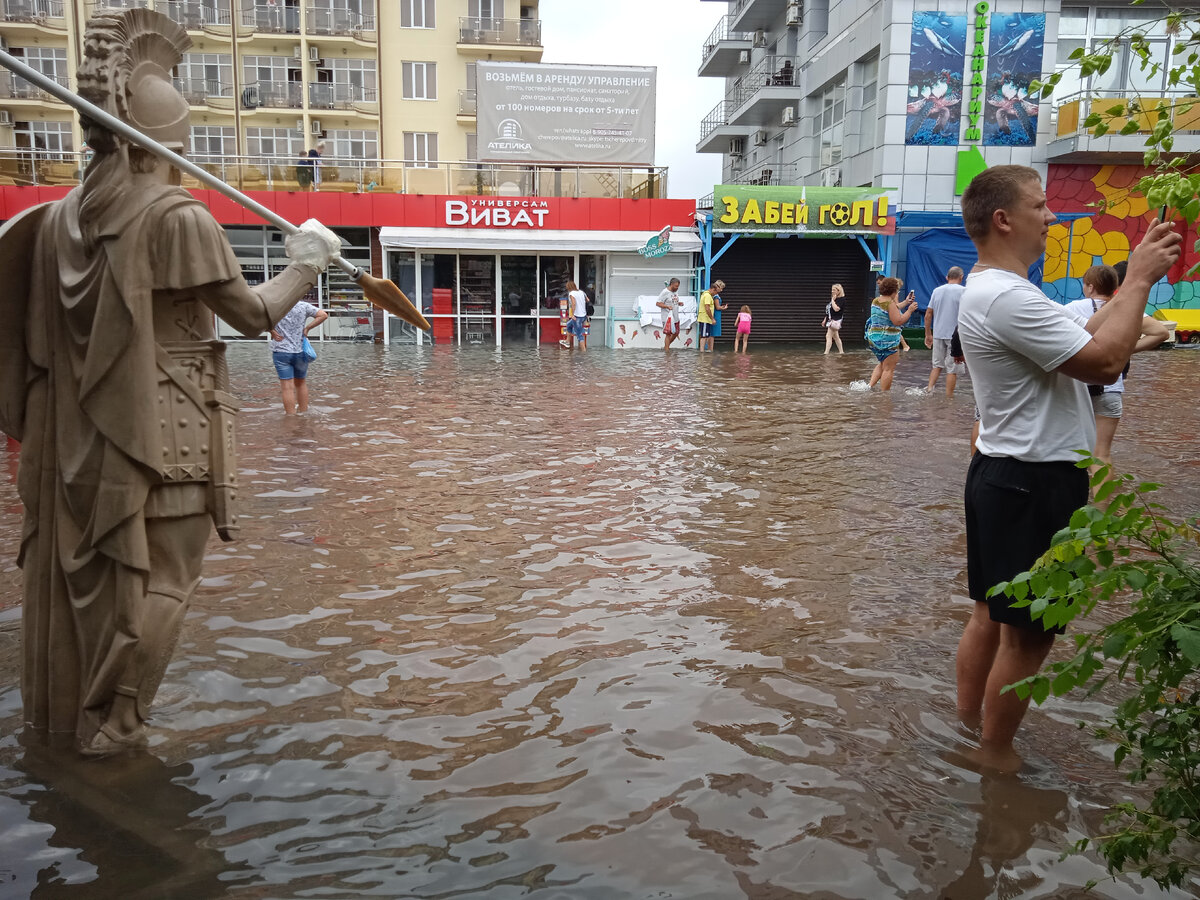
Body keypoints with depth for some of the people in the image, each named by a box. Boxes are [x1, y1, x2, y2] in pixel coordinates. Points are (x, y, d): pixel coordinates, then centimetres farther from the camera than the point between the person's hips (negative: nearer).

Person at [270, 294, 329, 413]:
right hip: (300, 351, 2)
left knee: (287, 387, -2)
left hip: (281, 352, -2)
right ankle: (303, 411, 29)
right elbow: (323, 315, -5)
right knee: (301, 383, 20)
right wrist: (307, 328, -1)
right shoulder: (303, 306, -2)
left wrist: (271, 331, -6)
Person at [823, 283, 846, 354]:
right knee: (836, 337, 14)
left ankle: (826, 353, -16)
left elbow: (836, 309, -28)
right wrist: (825, 320, 20)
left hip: (835, 320, -10)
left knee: (828, 336, -14)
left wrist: (833, 300, -18)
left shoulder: (841, 299, -13)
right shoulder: (833, 299, 14)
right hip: (830, 320, 10)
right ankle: (841, 352, 22)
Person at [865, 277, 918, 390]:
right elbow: (898, 321, -21)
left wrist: (905, 302, 24)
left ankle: (870, 385, 13)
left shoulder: (876, 301, 8)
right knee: (888, 369, -1)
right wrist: (910, 310, -11)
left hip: (873, 337, 9)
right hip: (887, 340, -9)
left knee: (882, 364, 25)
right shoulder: (890, 303, -18)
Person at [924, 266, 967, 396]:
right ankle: (949, 397, 6)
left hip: (938, 334, 4)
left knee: (937, 365, 16)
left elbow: (928, 315, 9)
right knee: (952, 368, 2)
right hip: (955, 336, -4)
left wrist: (928, 334, 16)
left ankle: (929, 389, 2)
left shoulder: (937, 290, 8)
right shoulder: (963, 291, -6)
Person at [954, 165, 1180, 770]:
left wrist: (1133, 282, 9)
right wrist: (1140, 280, -12)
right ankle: (996, 757, 16)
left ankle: (967, 731, 32)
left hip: (1007, 476, 11)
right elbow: (1104, 360, -23)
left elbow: (1081, 337, 16)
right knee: (1027, 633, 1)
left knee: (991, 615, 19)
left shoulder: (992, 290, 14)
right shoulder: (1005, 297, -22)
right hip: (1036, 484, -11)